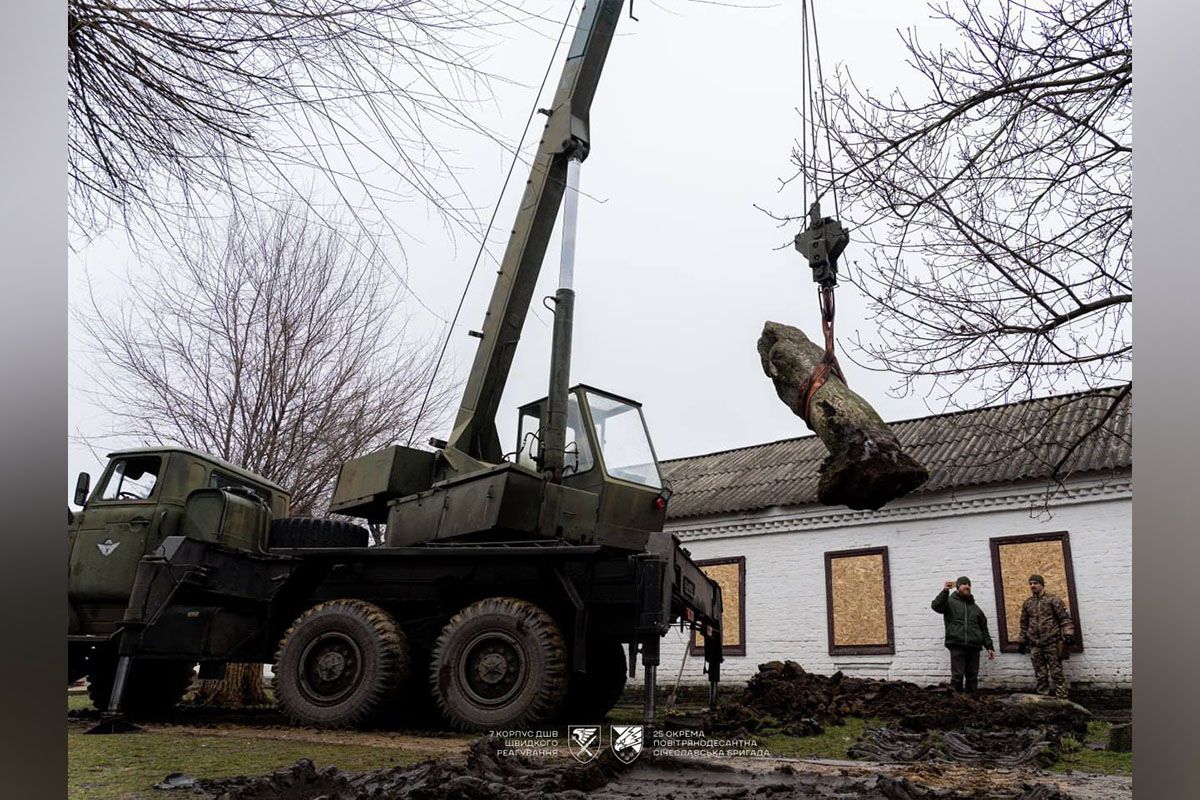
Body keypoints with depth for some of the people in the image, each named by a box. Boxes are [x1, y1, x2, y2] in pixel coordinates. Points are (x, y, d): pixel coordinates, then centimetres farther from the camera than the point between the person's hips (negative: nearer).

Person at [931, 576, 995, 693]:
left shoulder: (975, 607, 22)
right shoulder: (950, 601, 7)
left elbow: (983, 628, 22)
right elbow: (936, 606, -14)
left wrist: (989, 647, 14)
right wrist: (945, 591, -23)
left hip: (974, 647, 5)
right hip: (957, 645, -5)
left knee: (972, 676, 5)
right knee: (957, 676, -8)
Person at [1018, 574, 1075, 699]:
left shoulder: (1053, 599, -1)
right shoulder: (1027, 603, 13)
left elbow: (1065, 618, -5)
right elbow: (1024, 624, 19)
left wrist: (1068, 634, -16)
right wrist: (1022, 642, 18)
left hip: (1052, 643, -5)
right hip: (1035, 645, 5)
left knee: (1056, 673, -2)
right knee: (1040, 675, 8)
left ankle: (1061, 698, 4)